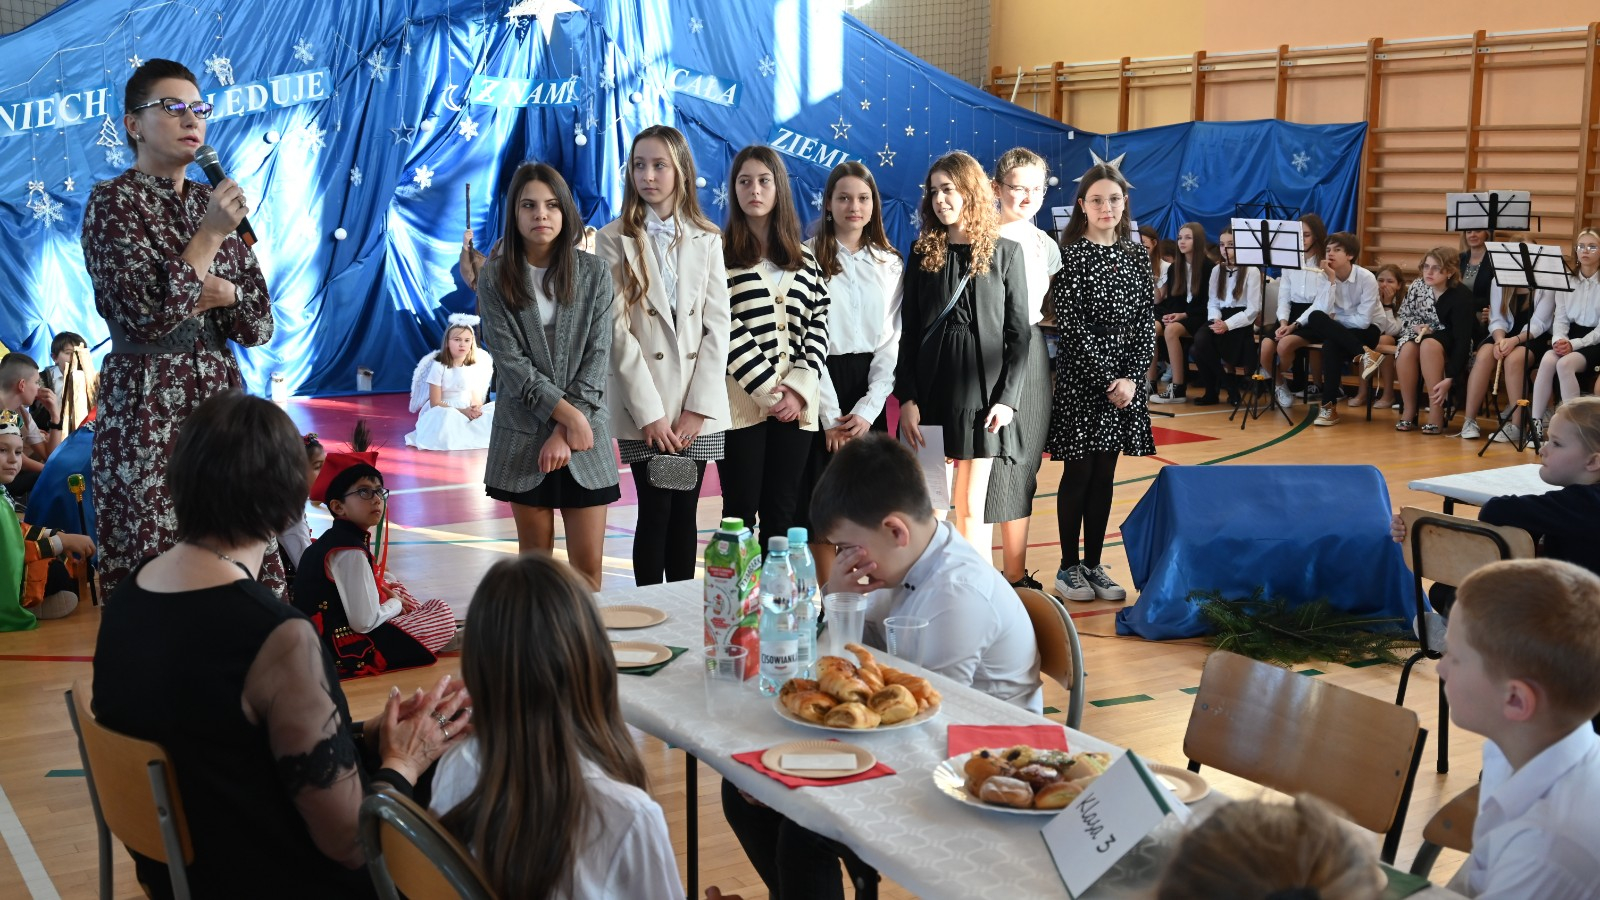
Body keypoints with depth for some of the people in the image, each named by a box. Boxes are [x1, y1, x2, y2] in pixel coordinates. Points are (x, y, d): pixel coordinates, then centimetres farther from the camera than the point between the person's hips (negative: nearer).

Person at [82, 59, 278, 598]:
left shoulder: (216, 203, 12)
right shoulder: (113, 202, -5)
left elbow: (260, 326, 11)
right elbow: (149, 315, -18)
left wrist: (226, 294, -8)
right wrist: (210, 235, -14)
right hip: (148, 412, -6)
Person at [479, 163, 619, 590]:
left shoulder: (594, 273, 1)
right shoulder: (495, 277, 0)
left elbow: (598, 356, -4)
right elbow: (510, 360, -7)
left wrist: (566, 432, -11)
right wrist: (567, 415, -14)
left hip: (586, 434, 0)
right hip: (524, 435, 0)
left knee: (588, 566, -1)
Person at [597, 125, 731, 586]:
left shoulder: (706, 240, 9)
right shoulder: (614, 240, 0)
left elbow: (717, 324, 3)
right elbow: (617, 329, -6)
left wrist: (698, 406, -7)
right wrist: (649, 411, -13)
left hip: (699, 408, 2)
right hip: (643, 406, -2)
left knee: (685, 515, 8)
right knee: (656, 514, -1)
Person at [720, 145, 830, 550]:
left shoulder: (805, 259, 15)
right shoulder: (721, 254, 1)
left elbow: (818, 328, 7)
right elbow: (727, 330, -8)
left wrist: (799, 388, -8)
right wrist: (770, 390, -13)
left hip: (795, 404, 4)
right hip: (742, 402, -3)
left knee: (782, 513, 6)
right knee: (741, 512, 0)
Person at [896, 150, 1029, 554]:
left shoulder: (1005, 253, 3)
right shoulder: (923, 253, 7)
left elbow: (1019, 333, 1)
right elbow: (908, 332, 5)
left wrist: (1008, 398, -8)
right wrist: (906, 398, -5)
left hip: (981, 393, -2)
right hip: (930, 389, 2)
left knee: (971, 509, 0)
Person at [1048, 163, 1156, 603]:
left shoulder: (1136, 254, 8)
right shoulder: (1069, 255, -7)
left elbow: (1144, 321, 5)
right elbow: (1072, 326, -12)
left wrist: (1132, 377, -8)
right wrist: (1106, 380, -15)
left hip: (1125, 377, 4)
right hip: (1081, 376, -4)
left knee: (1104, 475, 10)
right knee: (1078, 473, 3)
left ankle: (1093, 565, 19)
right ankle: (1069, 567, 13)